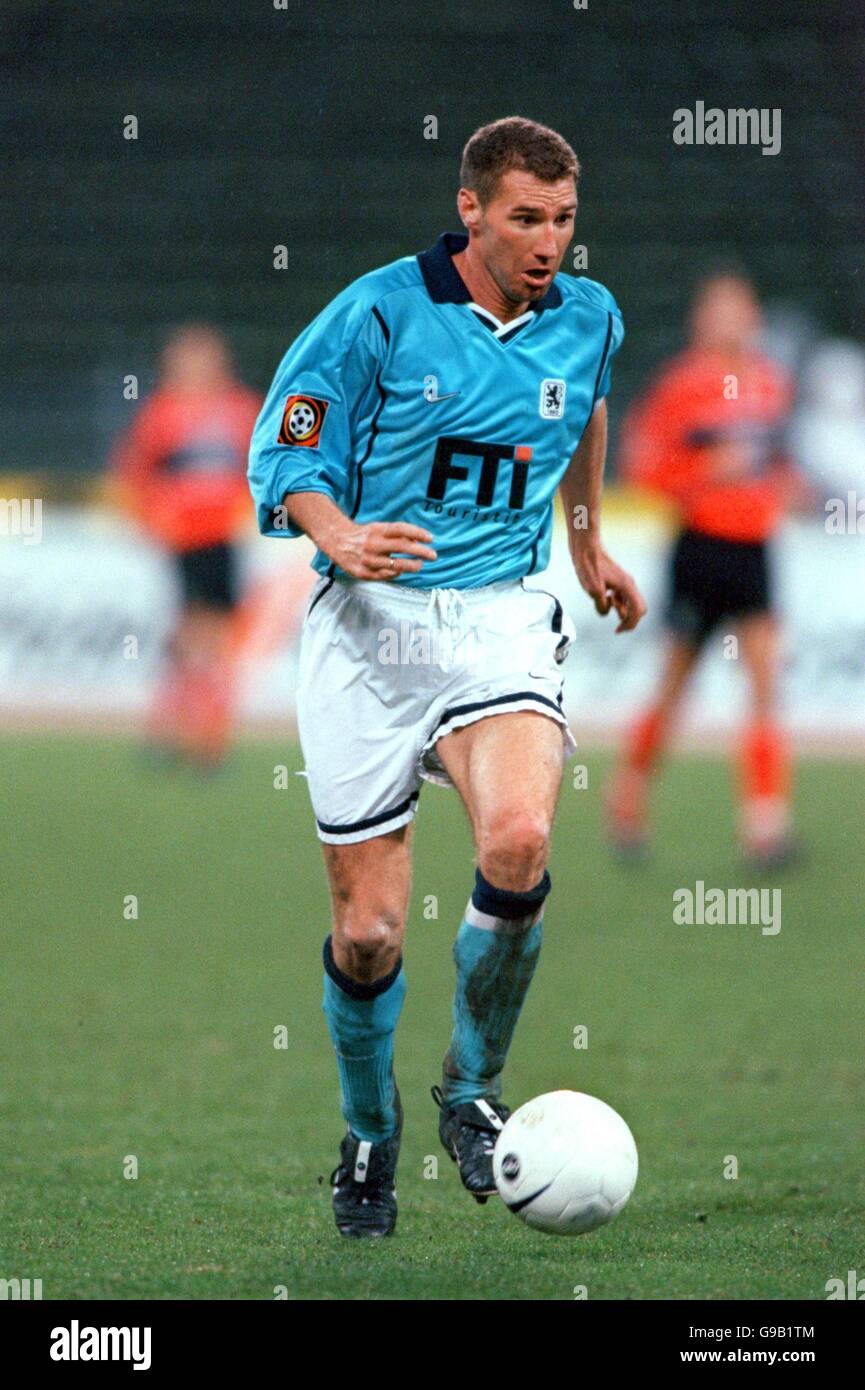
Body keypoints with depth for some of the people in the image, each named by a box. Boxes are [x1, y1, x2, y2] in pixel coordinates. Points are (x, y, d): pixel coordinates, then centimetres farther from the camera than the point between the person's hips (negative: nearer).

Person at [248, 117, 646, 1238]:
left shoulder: (587, 321, 5)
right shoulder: (378, 314, -8)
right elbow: (283, 453, -3)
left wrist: (588, 543, 38)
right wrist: (343, 538, -22)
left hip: (499, 619, 2)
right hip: (366, 633, -2)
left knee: (519, 838, -29)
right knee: (369, 927, -2)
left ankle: (472, 1089, -4)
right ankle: (369, 1140, 28)